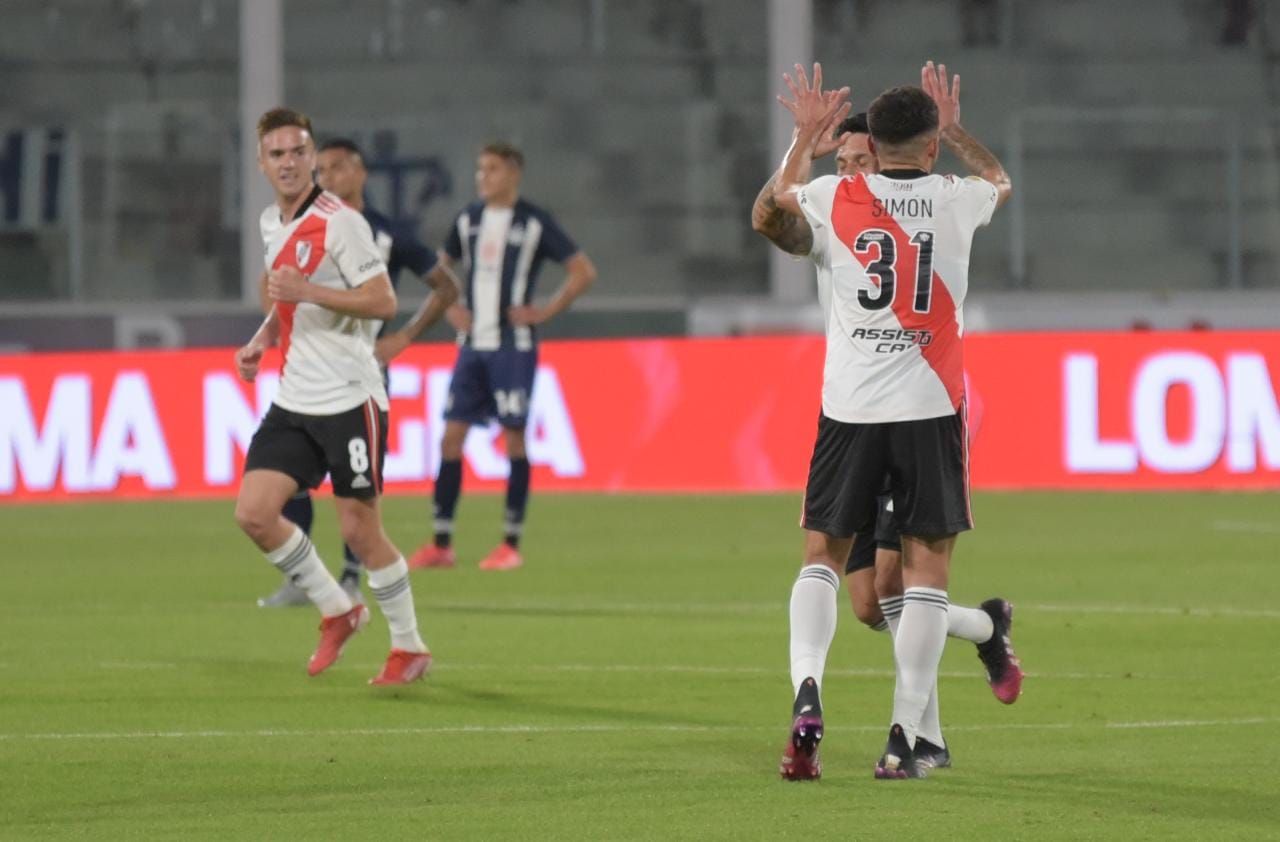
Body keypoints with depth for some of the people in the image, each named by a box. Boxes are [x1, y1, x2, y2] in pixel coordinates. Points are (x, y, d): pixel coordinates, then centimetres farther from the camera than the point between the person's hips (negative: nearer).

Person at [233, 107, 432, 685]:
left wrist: (307, 290, -25)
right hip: (293, 401, 7)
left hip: (348, 397, -7)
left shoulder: (340, 222, -13)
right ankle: (337, 612, 13)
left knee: (359, 530, -3)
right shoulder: (271, 224, 12)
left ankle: (409, 648, 13)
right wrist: (262, 340, 10)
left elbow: (384, 301, -18)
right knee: (253, 512, -4)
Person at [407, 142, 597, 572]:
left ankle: (511, 544, 2)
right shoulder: (469, 219, 11)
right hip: (473, 345, 5)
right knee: (451, 435, -1)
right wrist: (449, 308, 11)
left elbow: (583, 271, -6)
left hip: (513, 346, -5)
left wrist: (546, 311, -9)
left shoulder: (534, 223, -4)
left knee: (514, 436, -4)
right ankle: (441, 543, 3)